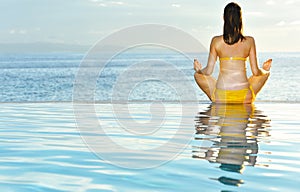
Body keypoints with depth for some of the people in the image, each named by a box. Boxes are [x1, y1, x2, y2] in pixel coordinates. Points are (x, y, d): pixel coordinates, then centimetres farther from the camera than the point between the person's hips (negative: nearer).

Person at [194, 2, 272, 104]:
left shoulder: (216, 41, -1)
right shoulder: (249, 41, -1)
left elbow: (208, 71, 1)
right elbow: (256, 72, 2)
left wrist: (199, 70, 22)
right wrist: (264, 70, 24)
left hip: (221, 97, 0)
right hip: (244, 97, 1)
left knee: (197, 75, 26)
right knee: (266, 73, 28)